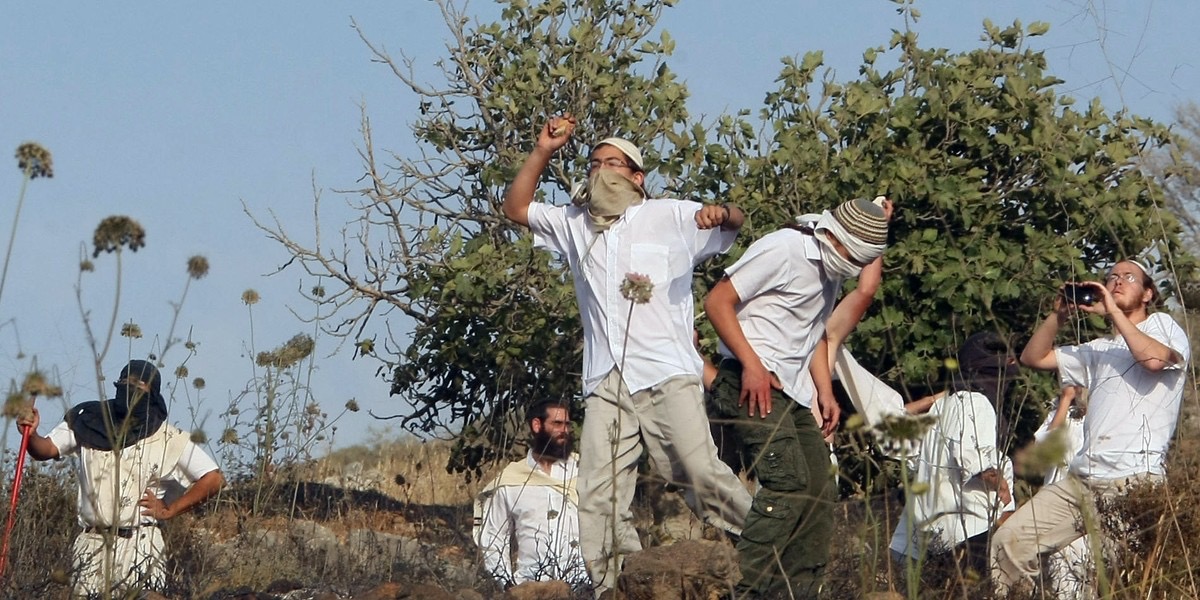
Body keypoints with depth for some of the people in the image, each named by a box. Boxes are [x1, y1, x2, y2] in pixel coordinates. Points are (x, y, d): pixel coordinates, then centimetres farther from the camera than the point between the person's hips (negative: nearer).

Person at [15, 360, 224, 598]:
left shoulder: (168, 439, 0)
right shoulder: (90, 422, 8)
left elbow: (214, 479, 0)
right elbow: (46, 450, 6)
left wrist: (169, 511, -3)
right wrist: (31, 436, -16)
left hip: (139, 545, -2)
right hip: (93, 543, 2)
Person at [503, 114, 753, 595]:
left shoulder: (669, 217, 12)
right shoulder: (575, 225, 24)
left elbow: (735, 222, 10)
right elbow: (516, 207, 24)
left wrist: (720, 212, -14)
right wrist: (543, 152, 13)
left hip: (667, 375, -4)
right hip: (605, 386, 4)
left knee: (701, 473, -19)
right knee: (599, 499, -7)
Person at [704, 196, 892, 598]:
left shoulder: (830, 270, 16)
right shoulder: (782, 250, -12)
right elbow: (718, 301, -14)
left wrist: (825, 392, 13)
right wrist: (751, 364, -21)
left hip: (793, 393, 10)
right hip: (753, 383, -10)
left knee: (819, 492, 6)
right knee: (788, 481, -22)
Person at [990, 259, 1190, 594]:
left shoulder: (1162, 325, 10)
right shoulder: (1098, 350, 29)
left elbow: (1154, 358, -14)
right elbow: (1033, 358, 25)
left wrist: (1114, 311, -7)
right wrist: (1060, 315, 12)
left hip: (1135, 486, -7)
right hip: (1080, 481, 7)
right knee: (1009, 541, -8)